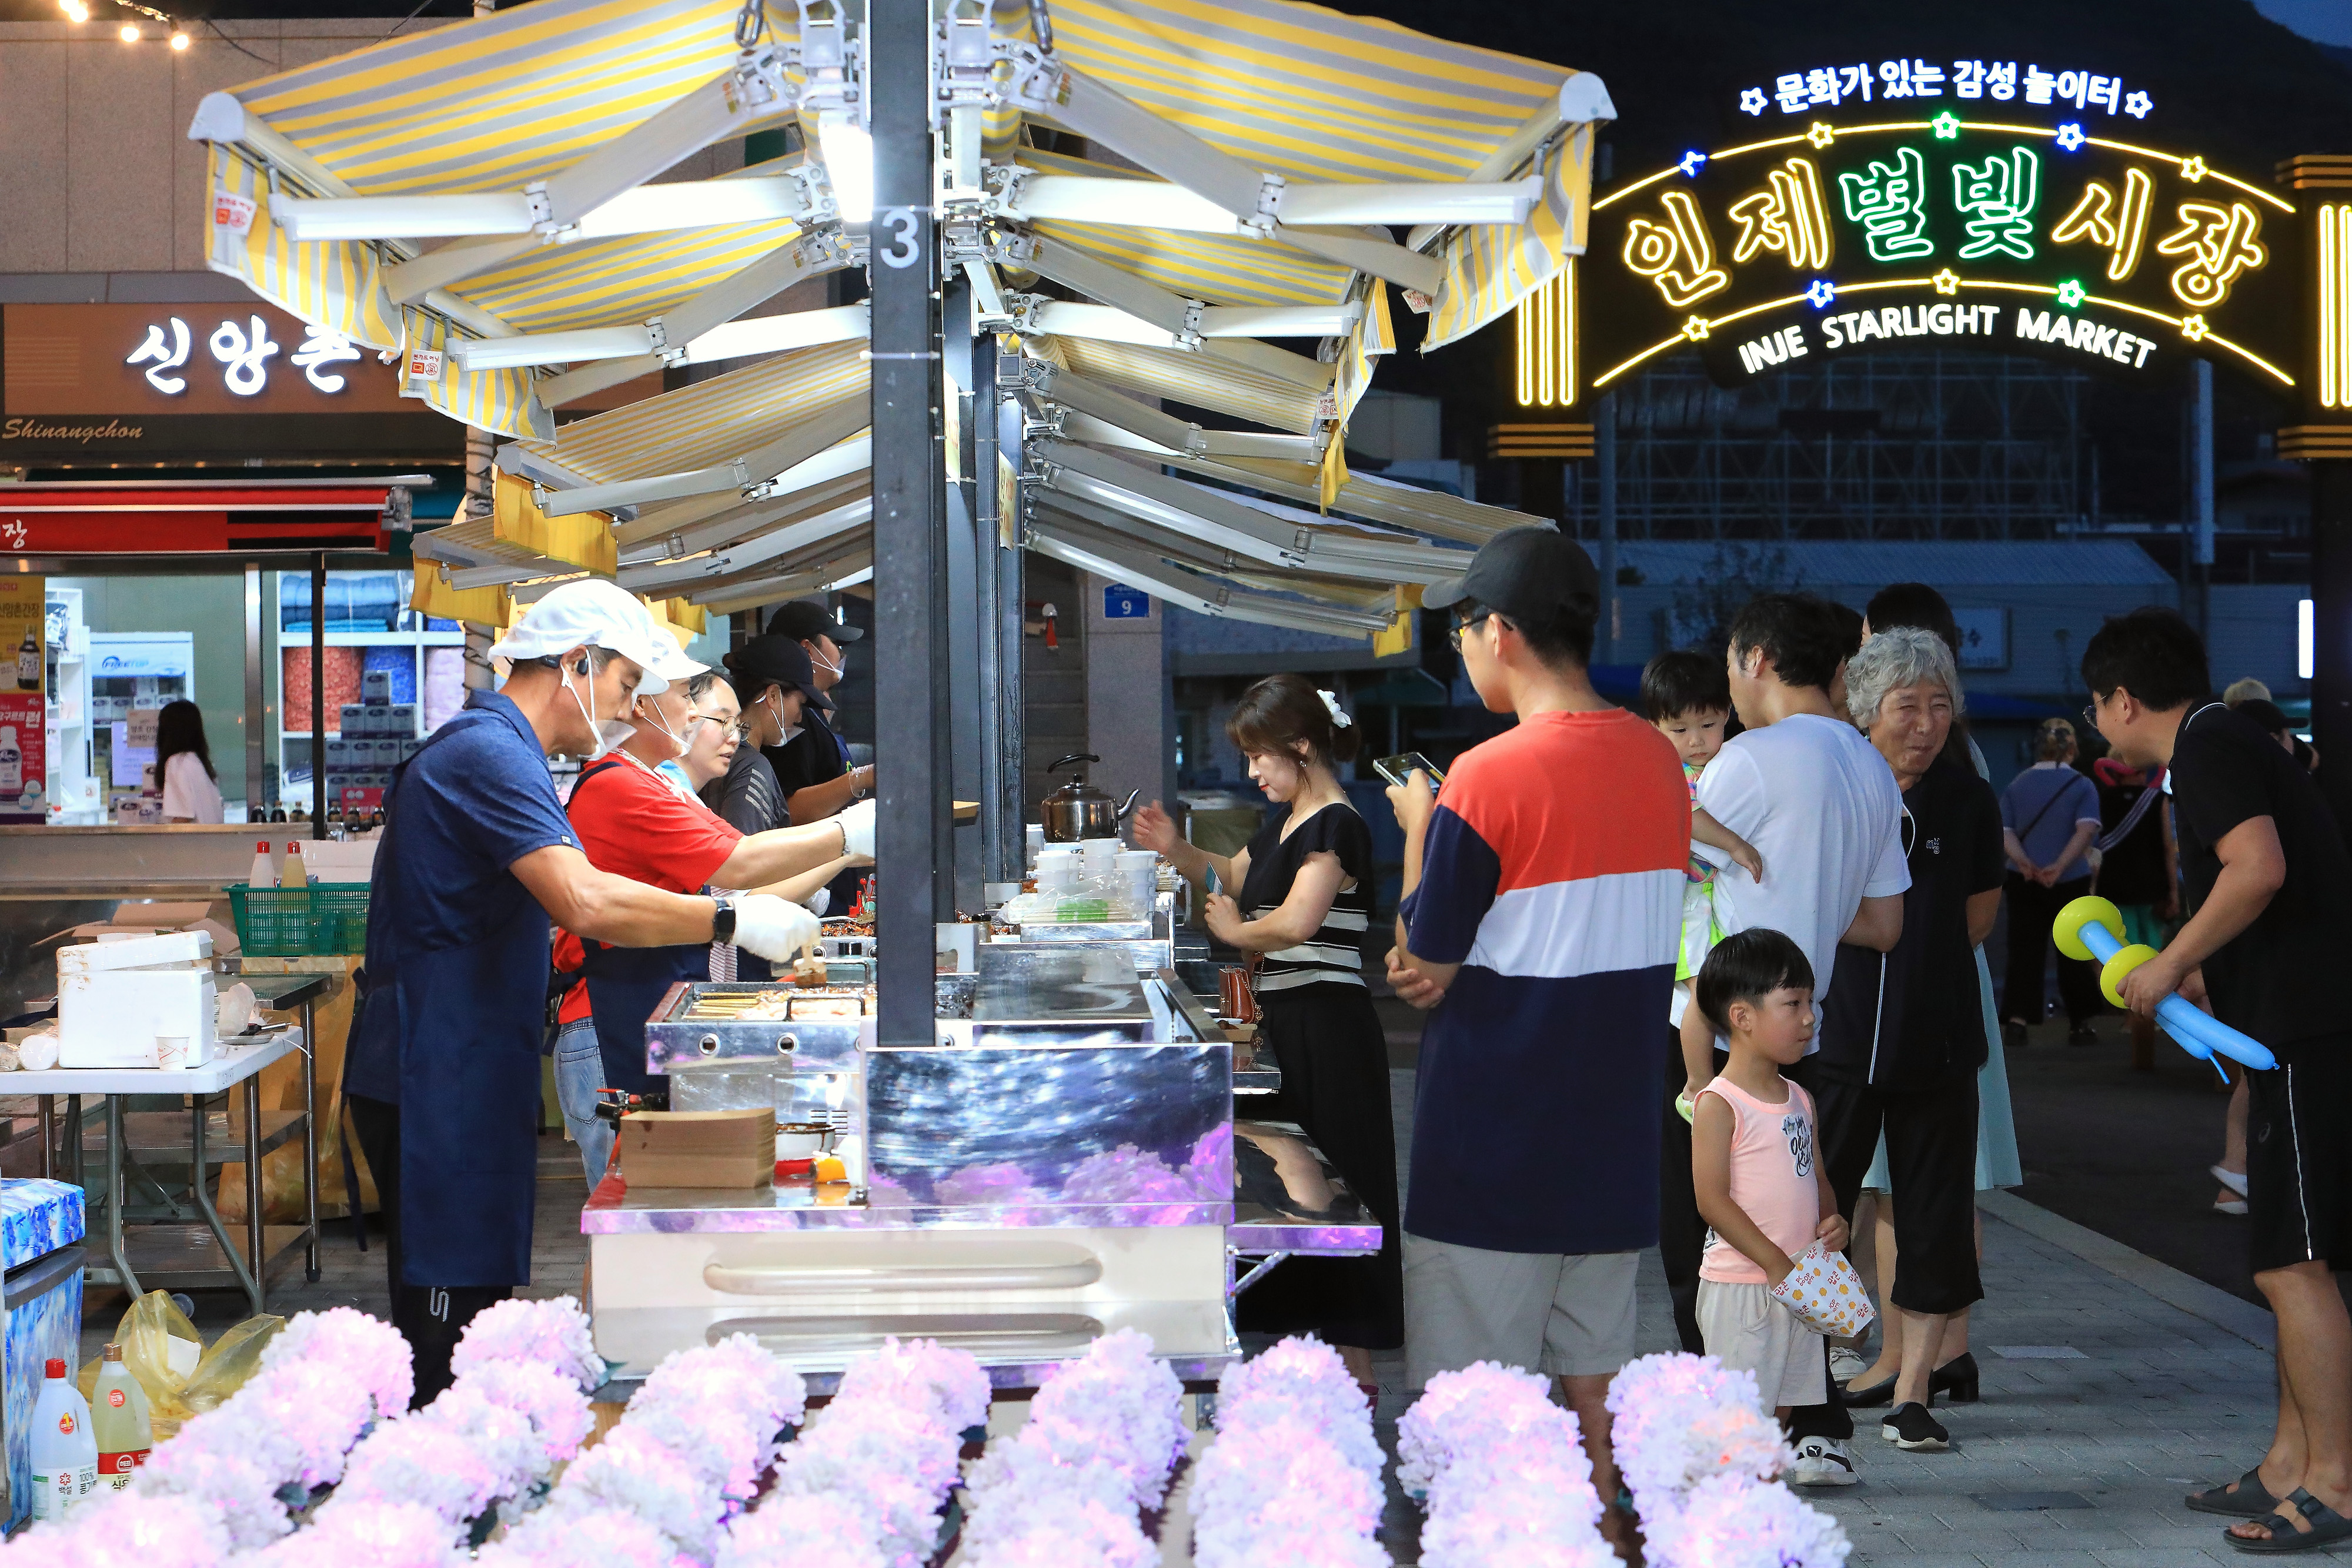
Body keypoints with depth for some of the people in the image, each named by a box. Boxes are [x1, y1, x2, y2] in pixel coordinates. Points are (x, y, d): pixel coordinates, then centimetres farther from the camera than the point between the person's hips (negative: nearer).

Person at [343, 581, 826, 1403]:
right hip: (439, 1082, -11)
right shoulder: (490, 754, -15)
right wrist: (731, 920, -21)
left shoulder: (487, 746, 20)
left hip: (460, 1079, 11)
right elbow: (584, 902, -28)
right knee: (448, 1320, -8)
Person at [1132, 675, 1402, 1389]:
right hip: (1285, 1021, 10)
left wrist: (1234, 929, -8)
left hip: (1327, 1027, -10)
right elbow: (1238, 875, 31)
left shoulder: (1336, 825, -15)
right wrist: (1177, 850, 13)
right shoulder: (1285, 821, 14)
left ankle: (1353, 1364, 3)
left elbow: (1294, 922, -27)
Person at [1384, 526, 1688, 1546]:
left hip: (1491, 1149, -6)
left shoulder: (1487, 781, -17)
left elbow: (1420, 977, -10)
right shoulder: (1659, 763, 4)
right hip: (1615, 1146, 7)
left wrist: (1417, 829, 2)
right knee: (1595, 1385, 15)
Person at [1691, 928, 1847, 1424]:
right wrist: (1776, 1263, -18)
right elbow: (1713, 1201, -16)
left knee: (1781, 1405, 13)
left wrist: (1832, 1222, -1)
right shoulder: (1718, 1105, -12)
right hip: (1738, 1285, -8)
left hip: (1799, 1285, 8)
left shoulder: (1800, 1101, 13)